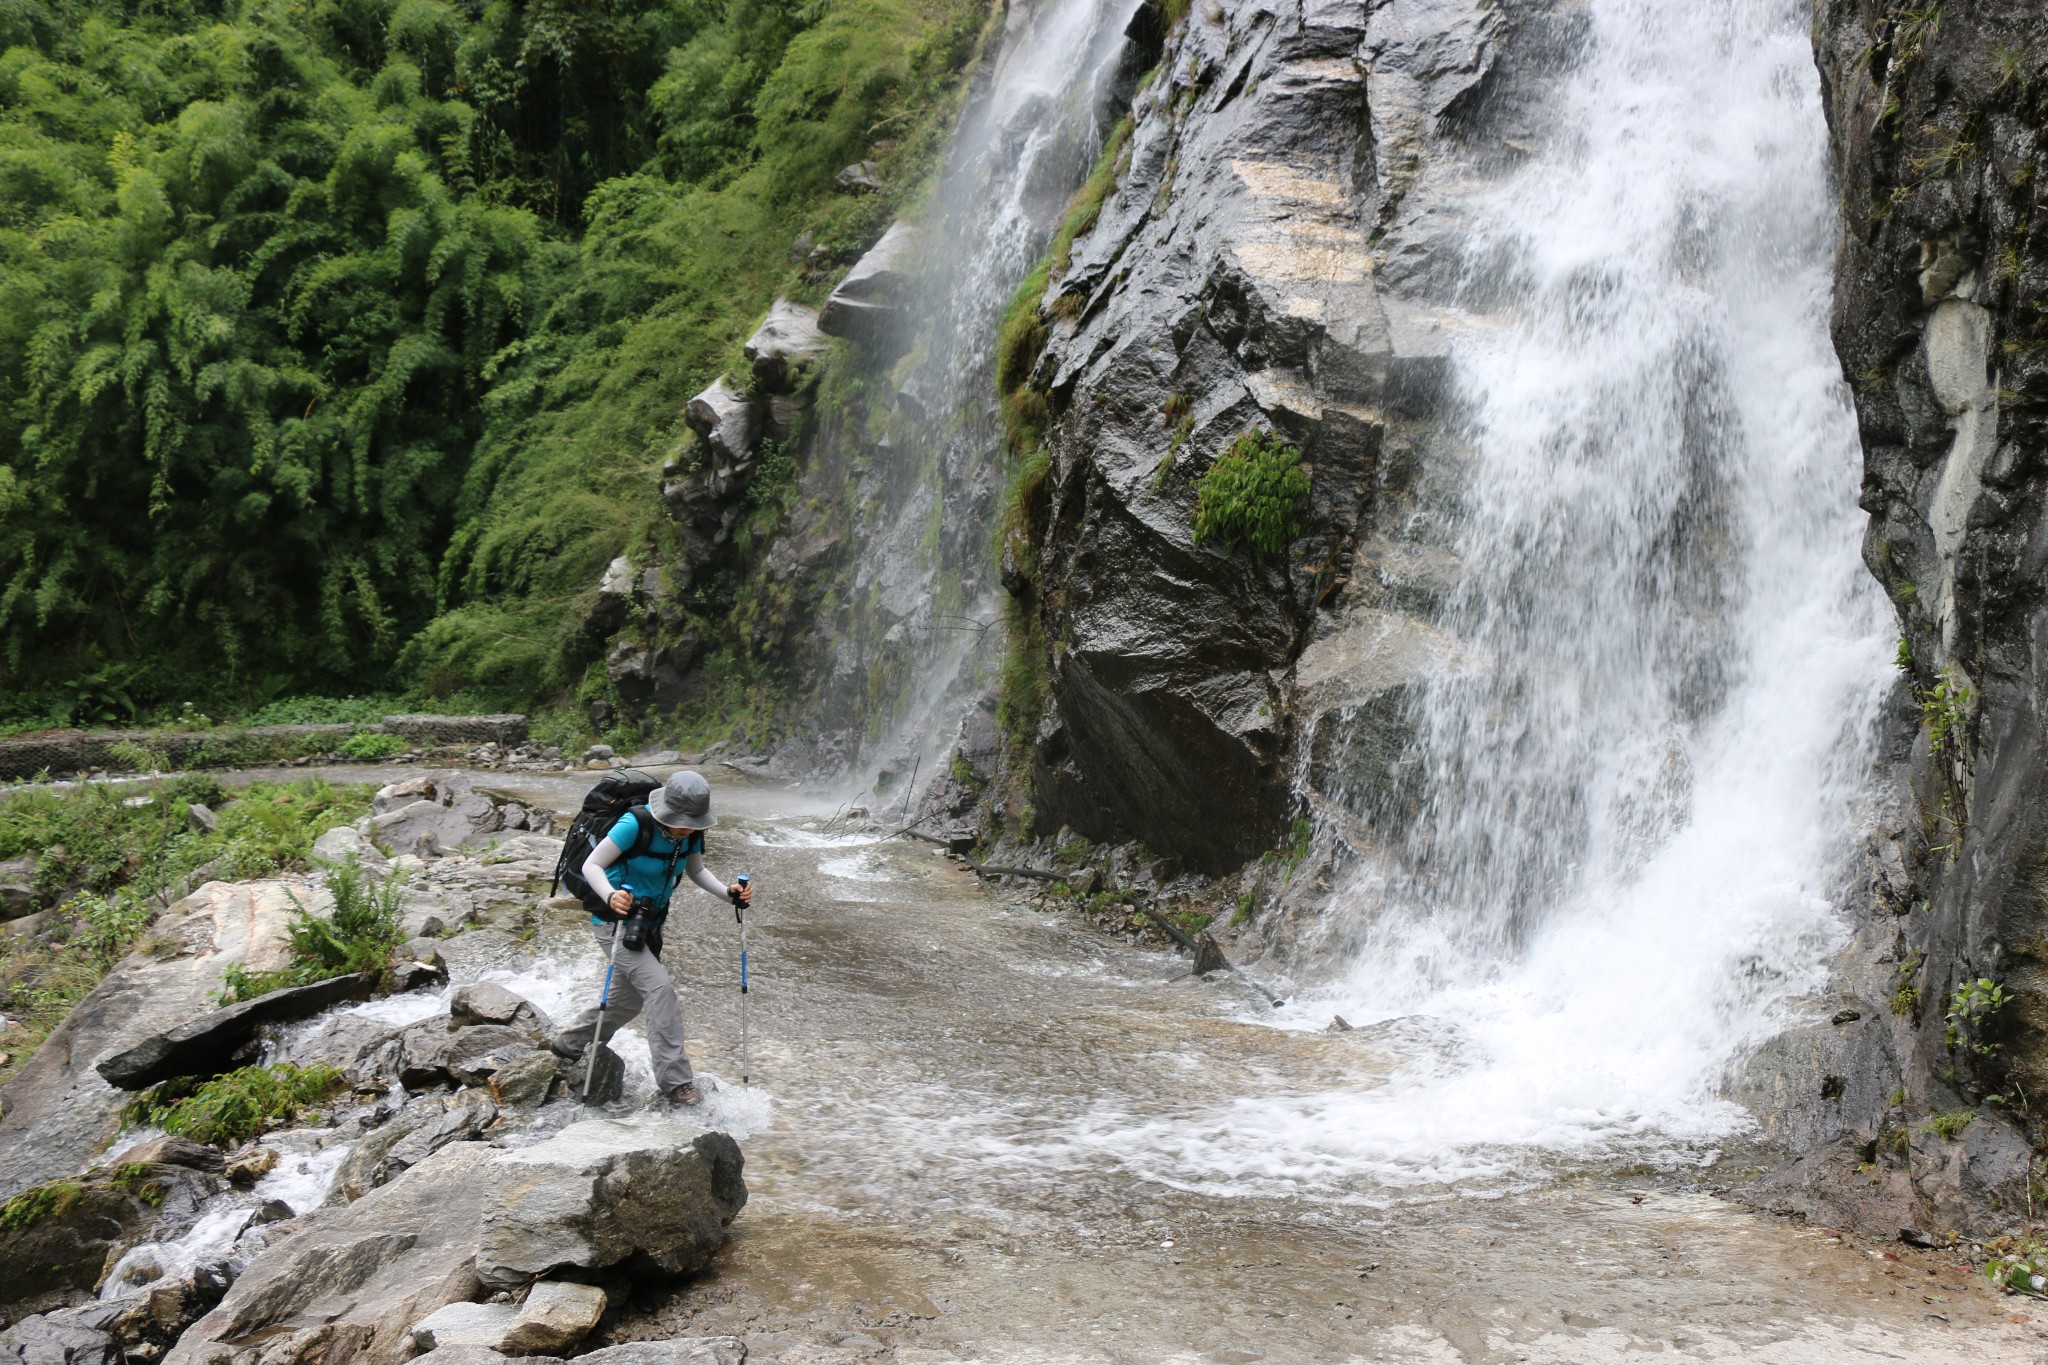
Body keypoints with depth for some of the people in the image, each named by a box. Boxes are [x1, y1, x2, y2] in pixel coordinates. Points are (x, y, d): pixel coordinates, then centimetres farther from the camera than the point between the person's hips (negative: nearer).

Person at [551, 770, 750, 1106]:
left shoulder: (691, 832, -9)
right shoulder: (636, 824, -28)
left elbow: (696, 870, 6)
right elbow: (591, 865, -25)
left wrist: (728, 892, -12)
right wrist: (610, 895, -44)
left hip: (649, 922, 8)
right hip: (614, 919, -8)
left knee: (630, 997, 20)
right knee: (660, 989, -18)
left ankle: (569, 1044, 43)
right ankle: (675, 1081, -13)